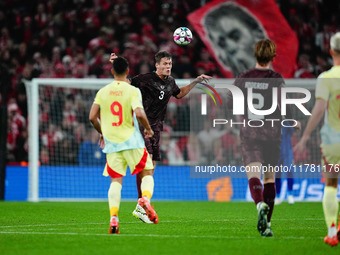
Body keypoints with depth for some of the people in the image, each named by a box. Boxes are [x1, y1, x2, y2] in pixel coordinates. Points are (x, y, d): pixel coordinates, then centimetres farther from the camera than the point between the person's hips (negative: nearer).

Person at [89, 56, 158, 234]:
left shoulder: (103, 91, 5)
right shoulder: (132, 91, -5)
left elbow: (92, 117, 3)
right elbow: (139, 113, -19)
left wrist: (101, 133, 20)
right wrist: (148, 129, 0)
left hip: (111, 143, 3)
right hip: (132, 141, -3)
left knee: (115, 180, 4)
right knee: (147, 173, 11)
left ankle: (113, 218, -12)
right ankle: (146, 198, -19)